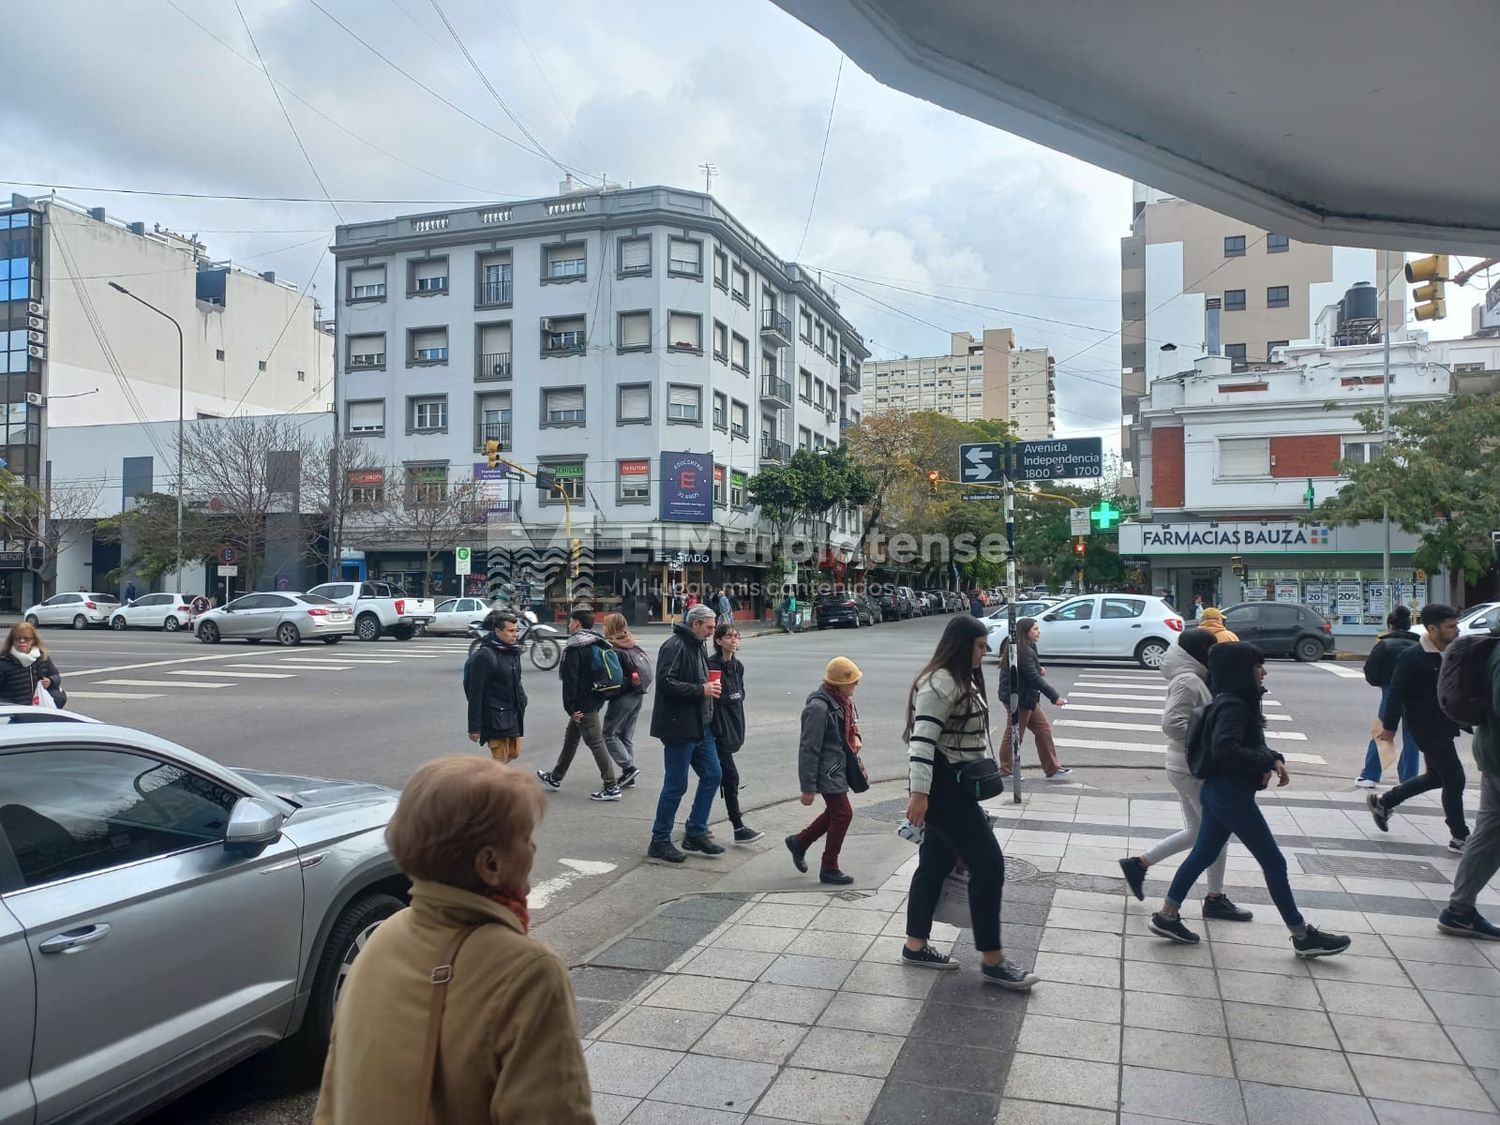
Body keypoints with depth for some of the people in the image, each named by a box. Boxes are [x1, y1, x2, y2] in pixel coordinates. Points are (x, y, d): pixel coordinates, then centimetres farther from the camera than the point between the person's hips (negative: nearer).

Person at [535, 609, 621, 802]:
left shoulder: (574, 648, -16)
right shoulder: (598, 643, 10)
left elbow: (569, 680, -20)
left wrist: (570, 708, -16)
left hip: (583, 704, -9)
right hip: (596, 699, 9)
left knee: (595, 743, -6)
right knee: (570, 739, 21)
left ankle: (611, 787, -4)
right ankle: (555, 778, 35)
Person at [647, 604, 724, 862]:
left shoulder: (697, 646, 15)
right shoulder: (674, 646, -16)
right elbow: (665, 683, -25)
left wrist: (712, 686, 6)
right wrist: (701, 689, -22)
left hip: (699, 726, 10)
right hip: (679, 727, -10)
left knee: (713, 775, 11)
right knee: (676, 785, -2)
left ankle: (695, 833, 22)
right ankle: (659, 841, 11)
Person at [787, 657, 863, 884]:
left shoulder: (844, 700, 5)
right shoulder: (819, 708, -23)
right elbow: (808, 750, -21)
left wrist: (855, 736, 2)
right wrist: (808, 787, -19)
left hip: (839, 767, 9)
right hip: (827, 770, -9)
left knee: (835, 812, 17)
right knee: (843, 813, -4)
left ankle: (800, 841, 35)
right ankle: (829, 869, 10)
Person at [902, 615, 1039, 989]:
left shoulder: (960, 680, 14)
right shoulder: (940, 682, -19)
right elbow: (923, 739, -26)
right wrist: (919, 793, -30)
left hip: (953, 784, 11)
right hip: (941, 786, -11)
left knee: (936, 863, 14)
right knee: (988, 863, -6)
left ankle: (915, 946, 23)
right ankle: (992, 961, 2)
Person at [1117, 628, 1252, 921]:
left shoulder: (1191, 679, 13)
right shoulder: (1189, 681, -19)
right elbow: (1172, 723, -27)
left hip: (1188, 767, 10)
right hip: (1193, 769, -10)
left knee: (1196, 832, 17)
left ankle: (1138, 863, 20)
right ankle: (1215, 899, 15)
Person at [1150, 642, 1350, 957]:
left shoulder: (1235, 702, 11)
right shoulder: (1232, 706, -20)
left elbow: (1251, 743, 19)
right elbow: (1225, 749, -34)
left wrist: (1273, 758, 0)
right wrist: (1268, 761, -22)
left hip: (1221, 792, 10)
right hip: (1231, 794, -10)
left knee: (1203, 855, 14)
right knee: (1273, 862, 1)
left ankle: (1167, 916, 19)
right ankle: (1303, 937, 13)